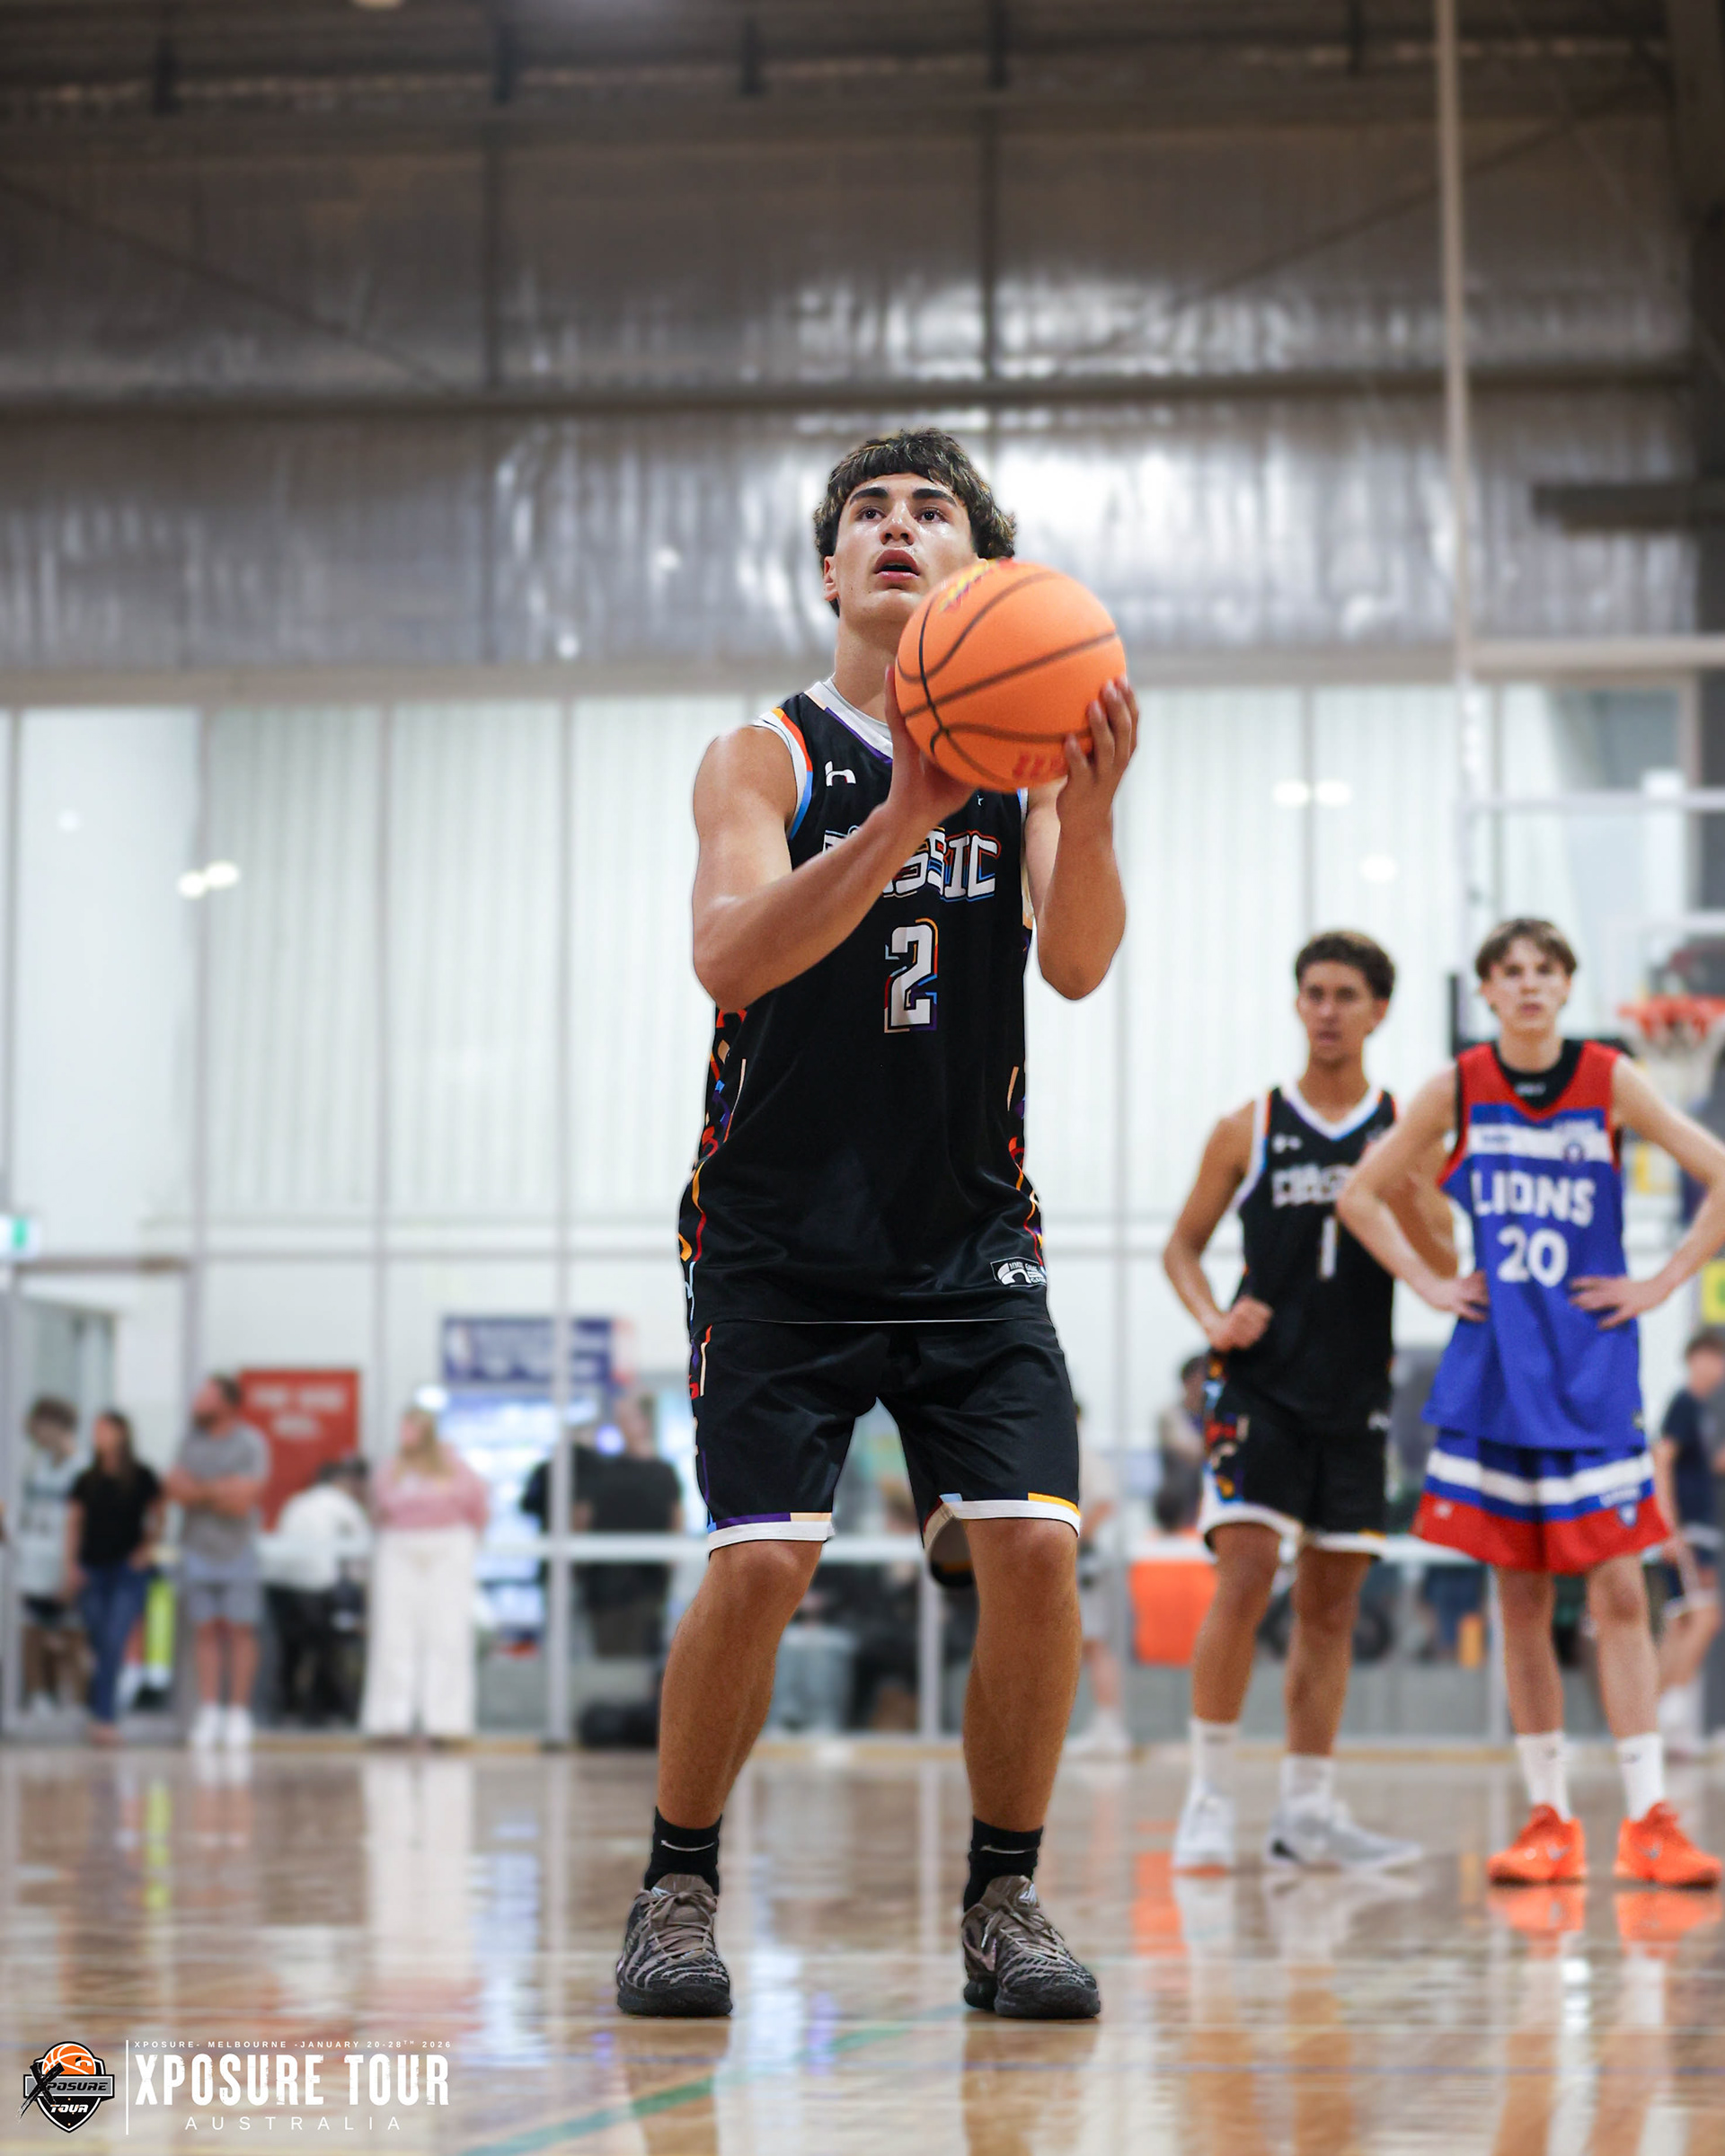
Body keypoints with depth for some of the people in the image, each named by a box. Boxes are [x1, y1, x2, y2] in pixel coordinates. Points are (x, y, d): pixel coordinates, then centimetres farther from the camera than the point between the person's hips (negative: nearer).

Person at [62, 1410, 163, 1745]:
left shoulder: (142, 1478, 0)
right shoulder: (87, 1481, 7)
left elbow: (159, 1515, 10)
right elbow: (74, 1523, 10)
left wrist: (149, 1548, 0)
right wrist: (71, 1565, 2)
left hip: (129, 1570, -3)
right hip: (92, 1568, 3)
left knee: (114, 1642, -14)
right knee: (99, 1646, 5)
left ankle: (103, 1716, -15)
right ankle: (105, 1717, 14)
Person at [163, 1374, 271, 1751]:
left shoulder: (251, 1443, -6)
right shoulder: (193, 1438, 9)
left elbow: (243, 1499, -13)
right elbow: (175, 1487, 1)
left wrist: (200, 1490, -6)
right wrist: (221, 1490, -11)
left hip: (237, 1548, -4)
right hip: (198, 1547, 4)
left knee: (240, 1630, -2)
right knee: (205, 1631, 2)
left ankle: (238, 1714, 1)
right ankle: (209, 1713, 5)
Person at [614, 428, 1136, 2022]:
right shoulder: (767, 758, -2)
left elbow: (1079, 967, -8)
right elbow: (730, 957, -19)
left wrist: (1086, 811, -29)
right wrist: (905, 816, -33)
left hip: (972, 1243, 2)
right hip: (783, 1243, -2)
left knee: (1036, 1548, -11)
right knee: (759, 1566, -12)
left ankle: (1004, 1895, 6)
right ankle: (678, 1888, 8)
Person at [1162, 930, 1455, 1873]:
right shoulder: (1247, 1130, 3)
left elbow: (1444, 1269, 3)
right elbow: (1183, 1245, 10)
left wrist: (1400, 1189, -15)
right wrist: (1212, 1319, -9)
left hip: (1355, 1398, 3)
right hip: (1259, 1385, -3)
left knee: (1332, 1601, 6)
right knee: (1245, 1574, -15)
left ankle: (1306, 1812, 12)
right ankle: (1209, 1797, -8)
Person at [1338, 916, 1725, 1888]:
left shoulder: (1610, 1080, -3)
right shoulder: (1459, 1088, 2)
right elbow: (1363, 1194, 12)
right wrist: (1430, 1282, 4)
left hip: (1593, 1367, -2)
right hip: (1494, 1369, 2)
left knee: (1618, 1591, -6)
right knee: (1521, 1600, 5)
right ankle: (1550, 1821, 11)